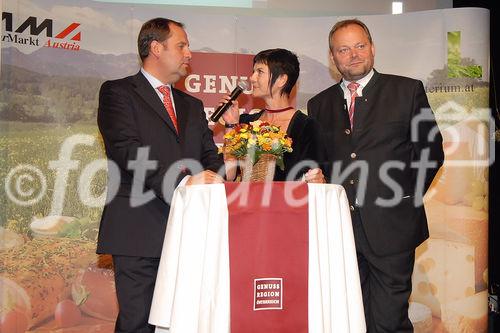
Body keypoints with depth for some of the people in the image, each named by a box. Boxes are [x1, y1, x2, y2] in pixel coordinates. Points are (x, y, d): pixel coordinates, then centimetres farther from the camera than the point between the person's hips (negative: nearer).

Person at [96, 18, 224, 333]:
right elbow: (127, 150, -12)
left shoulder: (192, 105, 23)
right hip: (140, 232, -5)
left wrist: (212, 176, -10)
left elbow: (210, 153, 15)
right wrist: (182, 181, -22)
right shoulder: (117, 92, 3)